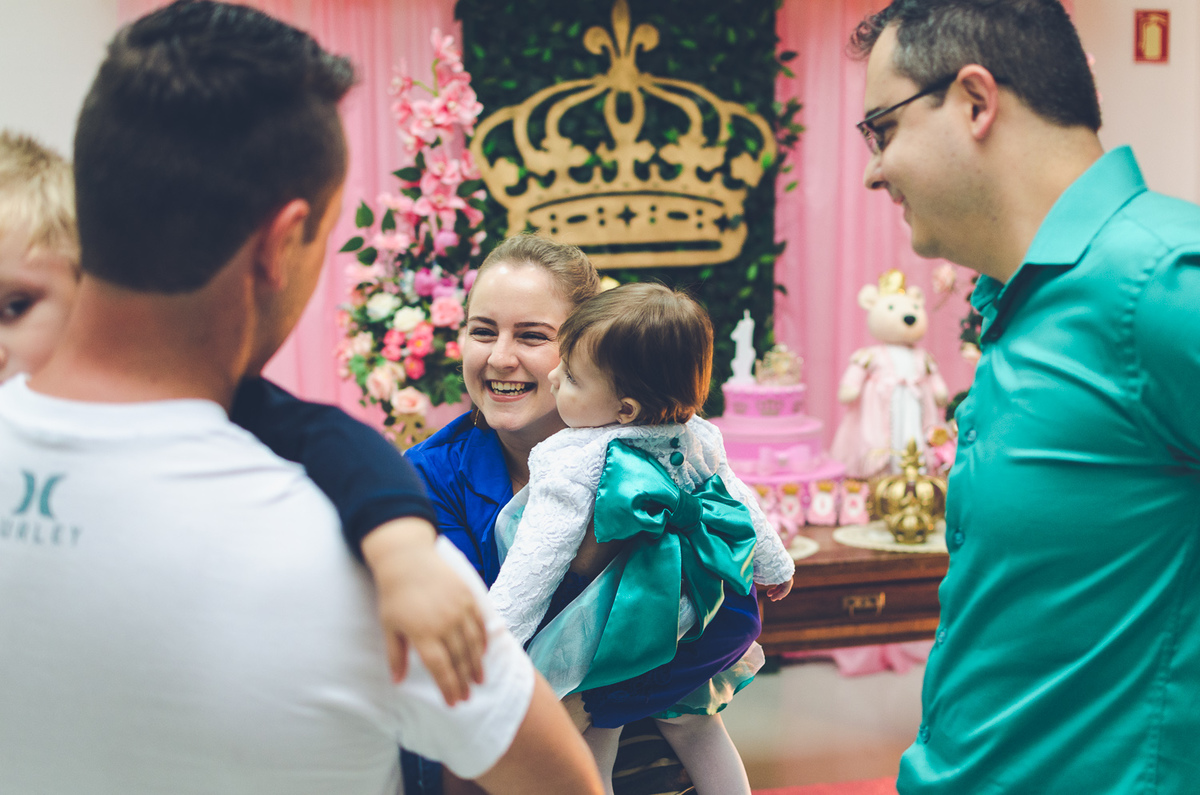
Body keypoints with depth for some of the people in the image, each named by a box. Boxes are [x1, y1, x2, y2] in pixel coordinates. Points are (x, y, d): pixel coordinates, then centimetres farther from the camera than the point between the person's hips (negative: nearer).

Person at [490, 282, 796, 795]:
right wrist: (775, 567, 25)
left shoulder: (570, 465, -27)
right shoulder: (694, 439, -8)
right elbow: (744, 505, 6)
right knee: (693, 727, 29)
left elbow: (535, 564, -28)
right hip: (690, 632, 6)